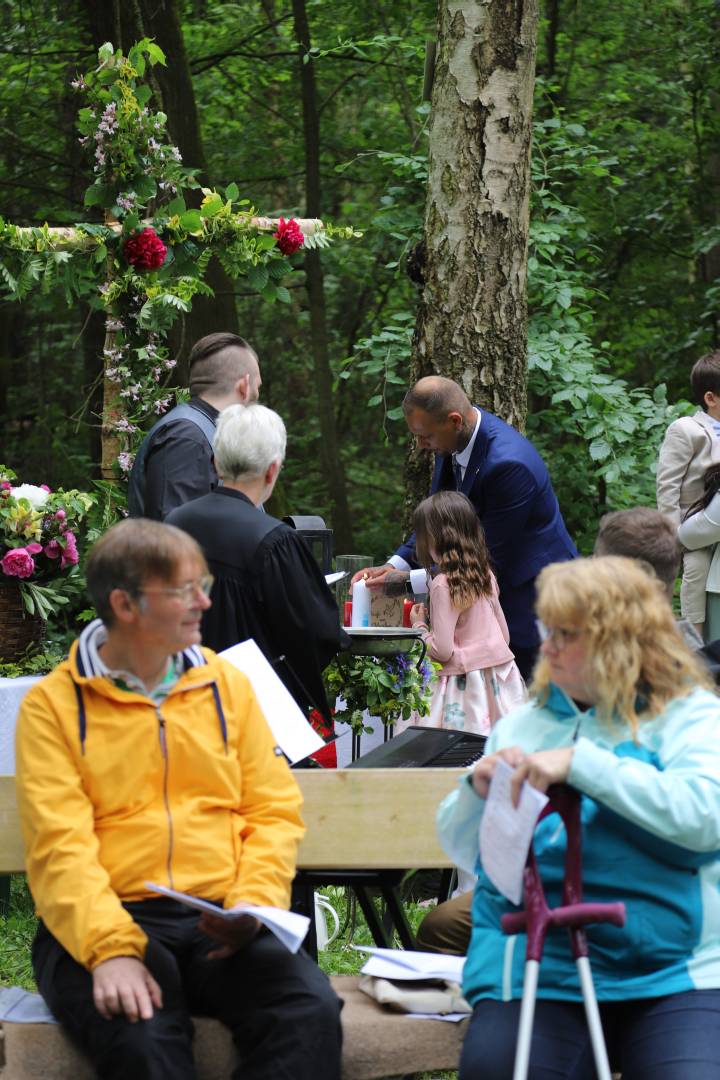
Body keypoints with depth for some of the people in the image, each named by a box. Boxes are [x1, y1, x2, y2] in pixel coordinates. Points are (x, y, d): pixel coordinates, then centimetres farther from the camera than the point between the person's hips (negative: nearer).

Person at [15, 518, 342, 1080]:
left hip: (221, 923, 3)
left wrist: (251, 906, -9)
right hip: (106, 922, -3)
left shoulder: (226, 684, 16)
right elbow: (61, 844, -6)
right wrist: (111, 948, -23)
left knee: (312, 1012, -27)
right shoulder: (54, 703, 5)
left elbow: (275, 812, 11)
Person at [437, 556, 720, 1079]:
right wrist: (478, 792, -2)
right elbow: (463, 849, 21)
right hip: (534, 972, 3)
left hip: (674, 975, -3)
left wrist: (580, 764, -20)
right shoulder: (523, 723, 18)